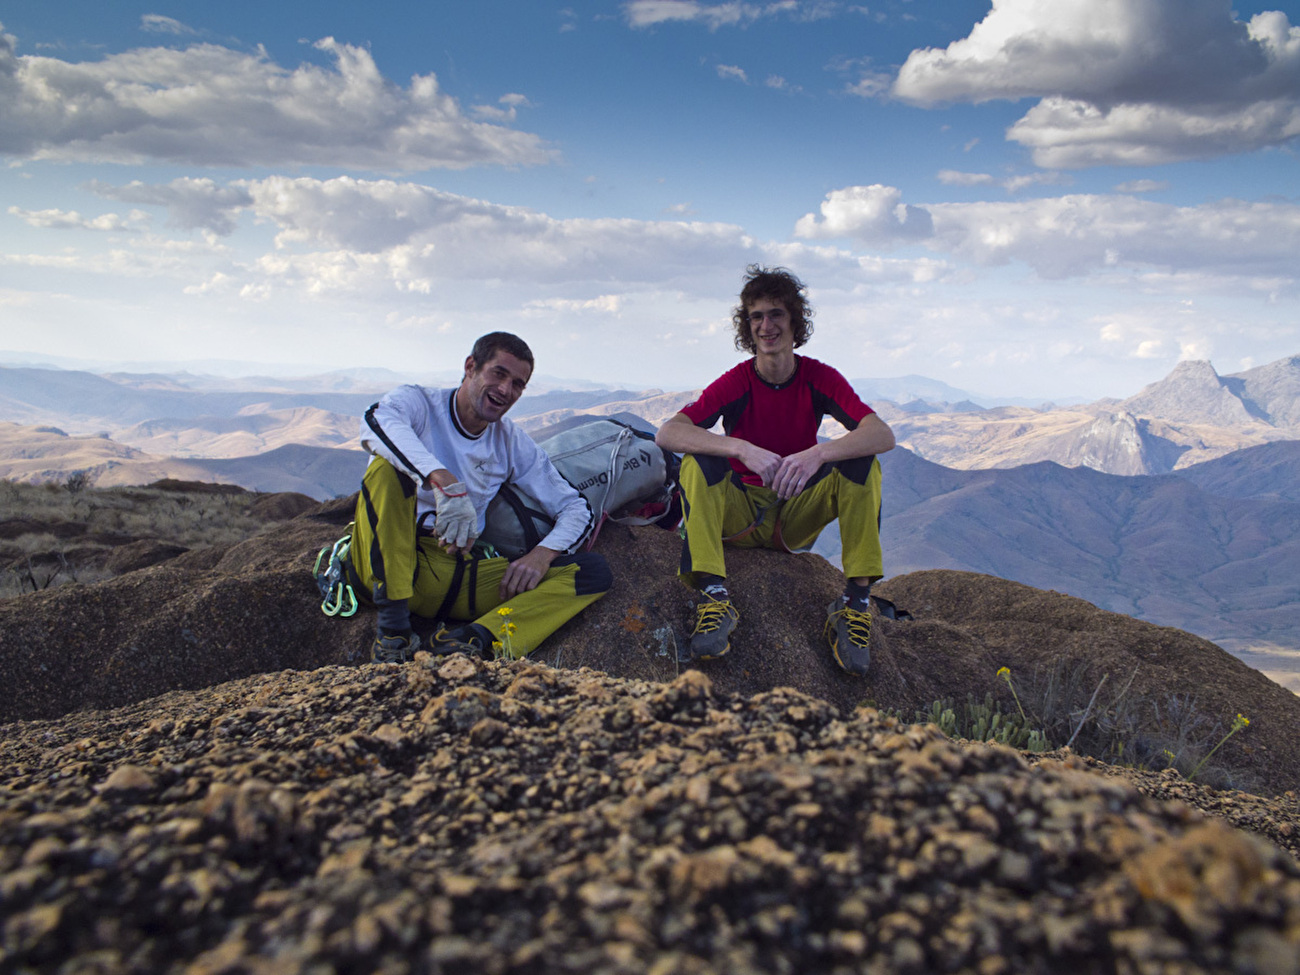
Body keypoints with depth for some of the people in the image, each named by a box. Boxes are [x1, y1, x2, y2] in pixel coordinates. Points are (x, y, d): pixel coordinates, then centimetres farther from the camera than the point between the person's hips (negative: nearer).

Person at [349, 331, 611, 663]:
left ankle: (473, 640, -33)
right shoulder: (418, 403, -1)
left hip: (459, 578, 4)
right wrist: (446, 483, -41)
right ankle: (392, 628, -28)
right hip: (387, 567, -4)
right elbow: (377, 420, -27)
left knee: (595, 571, -10)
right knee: (389, 464, -29)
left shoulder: (514, 445, 10)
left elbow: (577, 508, 11)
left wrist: (542, 555, -10)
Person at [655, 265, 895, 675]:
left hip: (798, 518, 1)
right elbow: (667, 433, -25)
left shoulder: (819, 378, -7)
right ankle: (714, 597, -36)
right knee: (698, 461, -27)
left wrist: (818, 453, -41)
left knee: (862, 463, -22)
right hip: (741, 514, -1)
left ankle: (856, 601, -24)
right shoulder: (736, 382, -10)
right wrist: (742, 449, -41)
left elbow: (883, 435, -22)